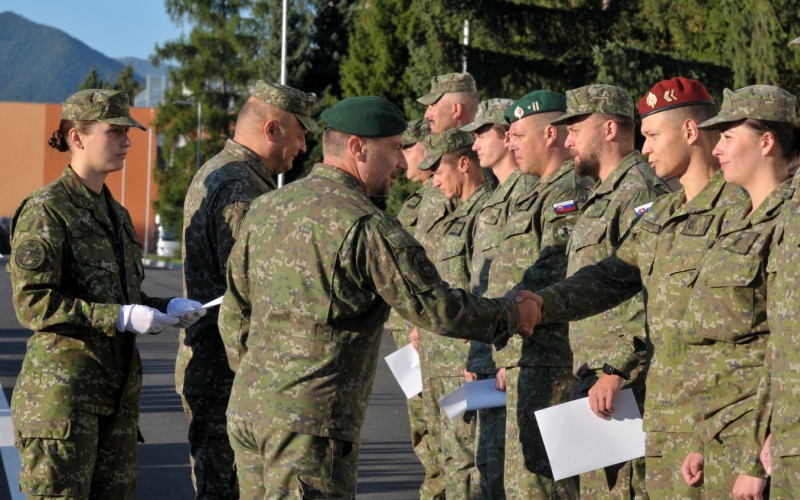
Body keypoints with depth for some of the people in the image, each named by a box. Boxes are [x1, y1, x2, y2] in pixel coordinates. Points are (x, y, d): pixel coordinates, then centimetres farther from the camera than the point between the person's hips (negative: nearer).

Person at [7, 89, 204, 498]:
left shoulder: (115, 214, 16)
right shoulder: (45, 210, -9)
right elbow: (32, 303, -17)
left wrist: (168, 309, 4)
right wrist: (122, 317, -22)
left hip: (117, 386, 8)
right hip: (62, 384, -8)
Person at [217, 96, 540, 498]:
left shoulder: (264, 209, 11)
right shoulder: (366, 226, -13)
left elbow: (234, 311, 18)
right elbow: (438, 309, -10)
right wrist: (512, 315, 5)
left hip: (246, 406, 8)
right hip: (312, 419, -8)